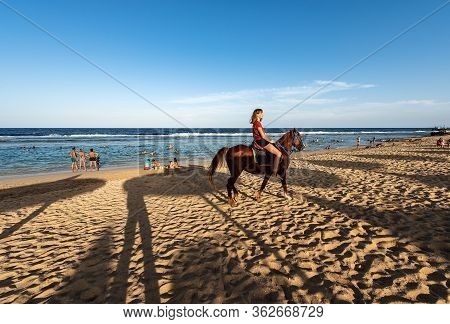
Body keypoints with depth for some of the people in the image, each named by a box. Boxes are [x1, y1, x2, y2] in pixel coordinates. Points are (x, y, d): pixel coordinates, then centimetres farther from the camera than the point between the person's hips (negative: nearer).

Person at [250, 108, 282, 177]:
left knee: (277, 150, 22)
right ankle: (274, 172, -11)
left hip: (261, 141, 11)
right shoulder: (258, 123, -14)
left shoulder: (257, 123, 17)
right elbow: (263, 136, -17)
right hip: (261, 142, -11)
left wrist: (270, 140, 12)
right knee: (278, 153, -11)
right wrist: (270, 141, -5)